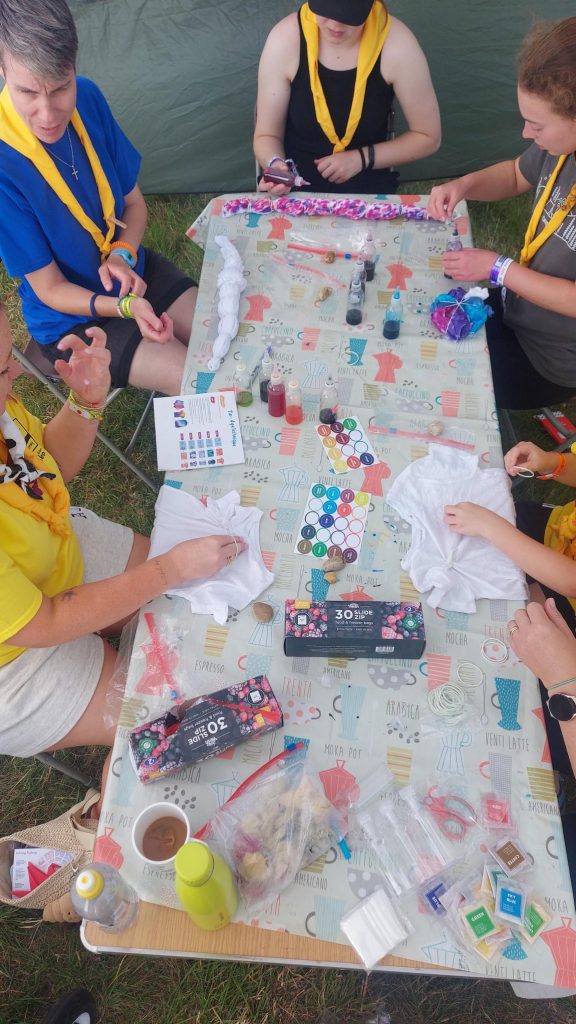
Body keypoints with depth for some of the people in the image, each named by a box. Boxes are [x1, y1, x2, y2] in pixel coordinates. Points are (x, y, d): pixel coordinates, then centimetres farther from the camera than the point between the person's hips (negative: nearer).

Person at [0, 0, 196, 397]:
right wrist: (126, 307, -33)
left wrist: (123, 255, -19)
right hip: (71, 318, -5)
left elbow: (134, 202, 2)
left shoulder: (88, 99, -10)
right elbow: (50, 289, -18)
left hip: (131, 270, 6)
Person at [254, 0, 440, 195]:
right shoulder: (285, 39, -14)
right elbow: (266, 135, -4)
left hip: (368, 190, 2)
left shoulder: (395, 44, -14)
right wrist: (275, 165, -27)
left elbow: (427, 137, -4)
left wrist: (363, 158, -13)